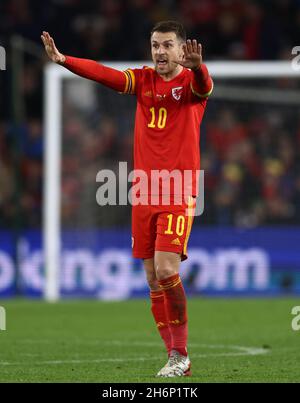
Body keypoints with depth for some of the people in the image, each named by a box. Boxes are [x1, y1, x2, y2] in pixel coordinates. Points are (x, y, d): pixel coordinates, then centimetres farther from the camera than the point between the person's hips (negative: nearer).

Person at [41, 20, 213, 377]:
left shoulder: (191, 81, -3)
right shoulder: (143, 80, 9)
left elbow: (204, 87, -27)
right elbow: (105, 74, -5)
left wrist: (197, 67, -50)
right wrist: (63, 60, -21)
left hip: (179, 193, -5)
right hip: (143, 194, 5)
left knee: (166, 270, -17)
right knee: (154, 280, 5)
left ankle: (180, 354, -5)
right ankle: (176, 359, 14)